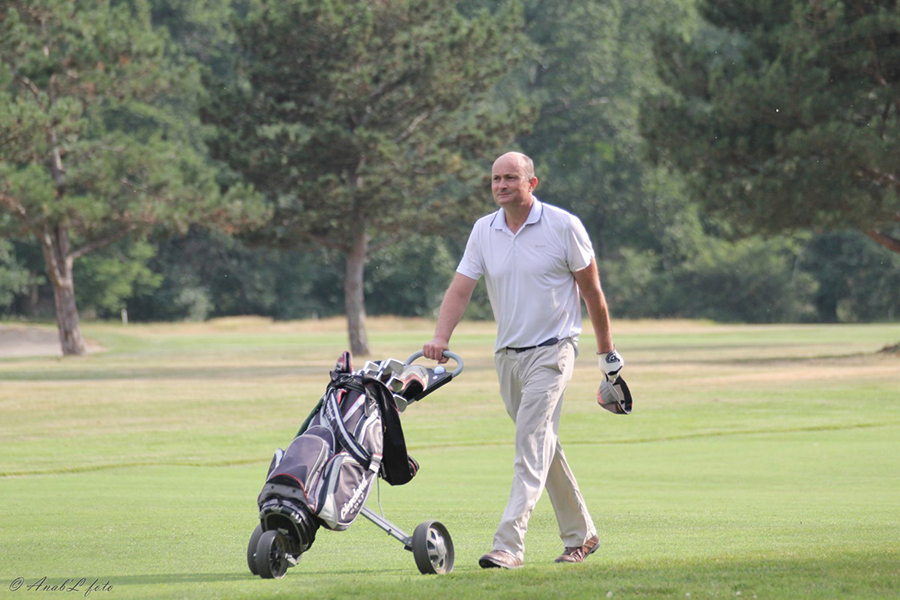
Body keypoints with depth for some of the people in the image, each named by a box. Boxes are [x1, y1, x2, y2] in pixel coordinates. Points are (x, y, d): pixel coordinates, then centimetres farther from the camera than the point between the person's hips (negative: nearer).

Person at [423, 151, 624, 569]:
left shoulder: (563, 226, -7)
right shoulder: (483, 231, 5)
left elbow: (592, 291, 1)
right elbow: (460, 288, -1)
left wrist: (606, 351, 6)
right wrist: (441, 337, -18)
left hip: (551, 351, -5)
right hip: (506, 356, 5)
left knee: (531, 444, -17)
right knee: (544, 447, 12)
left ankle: (509, 545, -24)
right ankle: (580, 535, 24)